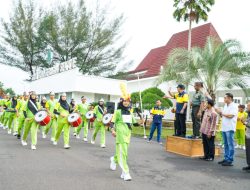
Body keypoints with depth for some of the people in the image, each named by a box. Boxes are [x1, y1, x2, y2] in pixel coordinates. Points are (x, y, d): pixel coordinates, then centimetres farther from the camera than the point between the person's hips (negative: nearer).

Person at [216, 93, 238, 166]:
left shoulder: (233, 106, -8)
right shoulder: (225, 106, 17)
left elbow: (230, 116, -19)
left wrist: (222, 113, -9)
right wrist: (220, 113, 3)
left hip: (230, 128, -8)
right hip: (224, 128, 8)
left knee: (230, 144, -3)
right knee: (226, 144, 13)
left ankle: (230, 160, 1)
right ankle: (226, 158, 20)